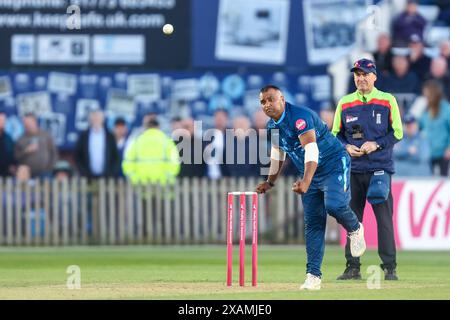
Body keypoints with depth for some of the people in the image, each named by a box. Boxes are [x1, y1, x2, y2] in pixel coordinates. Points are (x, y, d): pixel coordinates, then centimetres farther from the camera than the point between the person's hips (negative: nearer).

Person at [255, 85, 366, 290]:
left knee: (334, 204, -31)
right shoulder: (273, 125, 5)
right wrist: (270, 182, 28)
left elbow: (312, 152, -34)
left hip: (334, 165, -8)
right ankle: (313, 276, 0)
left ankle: (355, 229, 2)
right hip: (310, 174, 8)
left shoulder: (299, 117, -23)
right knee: (313, 223, 1)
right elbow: (277, 155, 23)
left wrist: (305, 182, -45)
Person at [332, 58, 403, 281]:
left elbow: (397, 133, 2)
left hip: (380, 168, -3)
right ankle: (352, 267, 9)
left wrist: (376, 144, -12)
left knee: (384, 218, -5)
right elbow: (335, 134, 14)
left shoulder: (387, 101, 3)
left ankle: (389, 267, -1)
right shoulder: (345, 103, 10)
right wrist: (346, 146, -6)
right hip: (353, 169, 3)